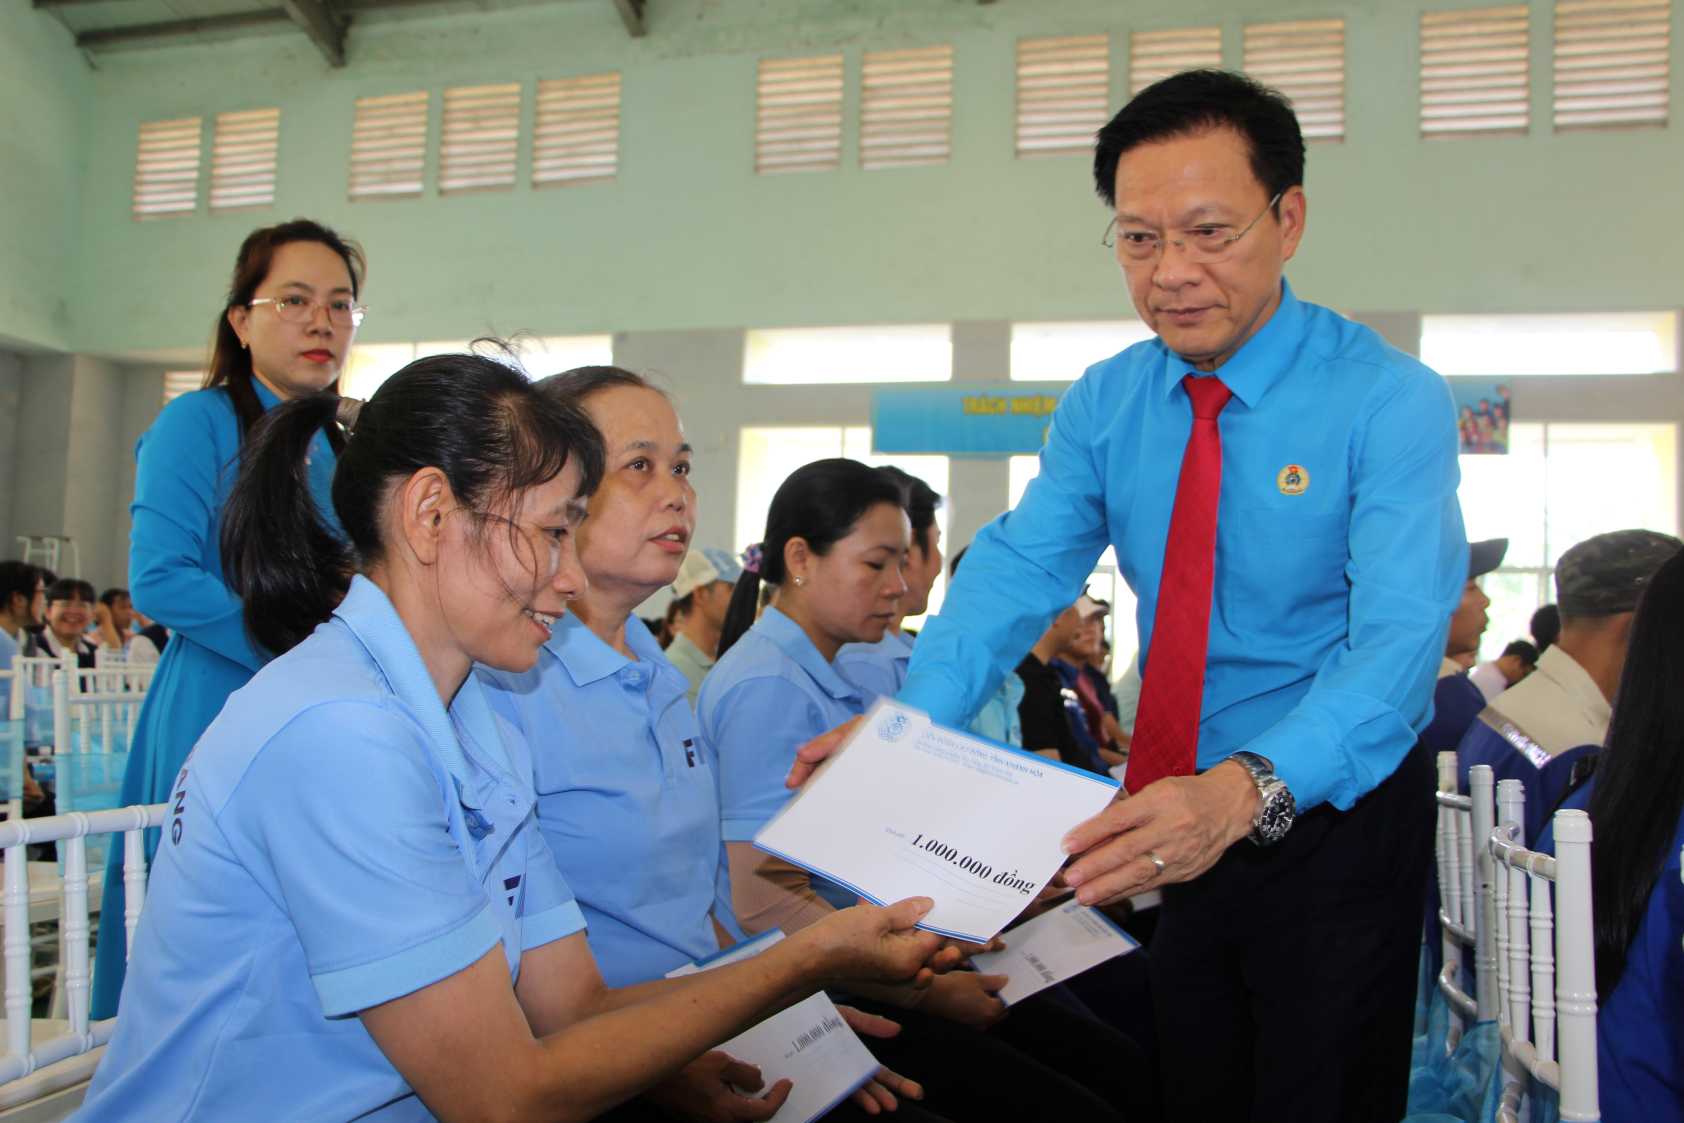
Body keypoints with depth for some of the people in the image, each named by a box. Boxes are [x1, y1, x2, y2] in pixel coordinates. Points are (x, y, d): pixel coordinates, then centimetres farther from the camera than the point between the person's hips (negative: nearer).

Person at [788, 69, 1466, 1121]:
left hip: (1336, 808, -4)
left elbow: (1398, 639, -29)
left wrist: (1246, 790, -47)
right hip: (1182, 817, 4)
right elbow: (1020, 569, -12)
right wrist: (910, 725, -31)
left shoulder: (1390, 401, -18)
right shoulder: (1105, 404, -2)